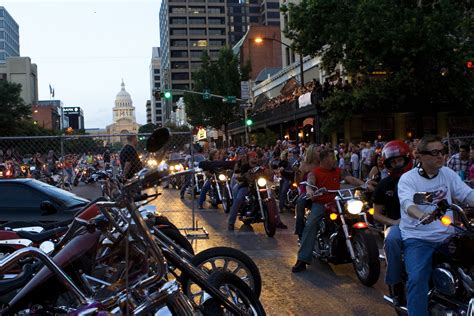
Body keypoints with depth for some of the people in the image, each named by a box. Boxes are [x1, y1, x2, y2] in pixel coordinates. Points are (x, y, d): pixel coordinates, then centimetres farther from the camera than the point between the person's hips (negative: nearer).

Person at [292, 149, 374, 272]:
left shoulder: (338, 171, 14)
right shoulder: (314, 173, 2)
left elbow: (351, 179, 3)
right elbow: (309, 184, -17)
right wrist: (310, 191, -41)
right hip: (320, 204, -3)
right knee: (310, 225, -27)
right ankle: (302, 260, -29)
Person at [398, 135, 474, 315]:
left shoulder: (448, 174, 10)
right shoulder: (408, 179, -7)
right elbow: (407, 203, -24)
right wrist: (421, 216, -47)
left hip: (446, 235, 5)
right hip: (417, 238, -5)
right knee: (417, 279, -24)